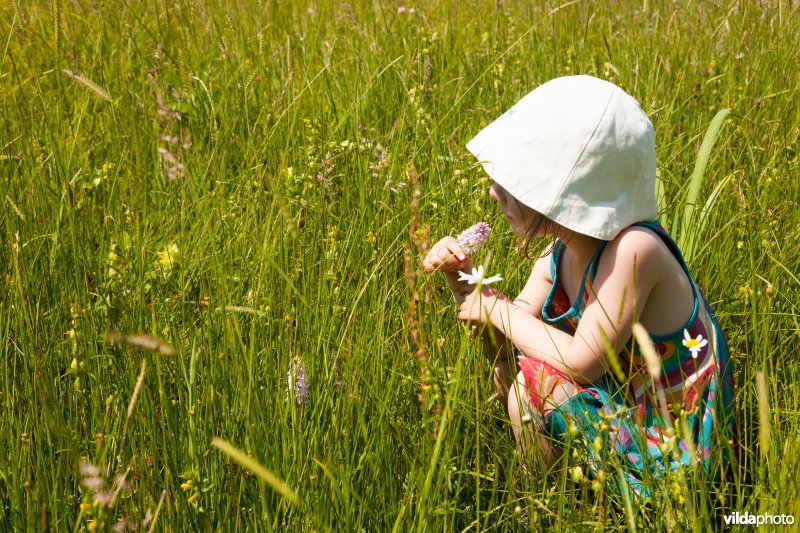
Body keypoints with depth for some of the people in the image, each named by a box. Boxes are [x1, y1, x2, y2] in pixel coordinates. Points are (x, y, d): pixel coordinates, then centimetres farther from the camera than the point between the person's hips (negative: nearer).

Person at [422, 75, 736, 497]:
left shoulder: (633, 249, -27)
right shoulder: (559, 255, -2)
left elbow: (582, 362, -28)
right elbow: (504, 348, 5)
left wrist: (501, 310, -16)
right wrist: (462, 279, -10)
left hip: (674, 458, -8)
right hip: (627, 410, 8)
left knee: (533, 375, -17)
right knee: (505, 372, 7)